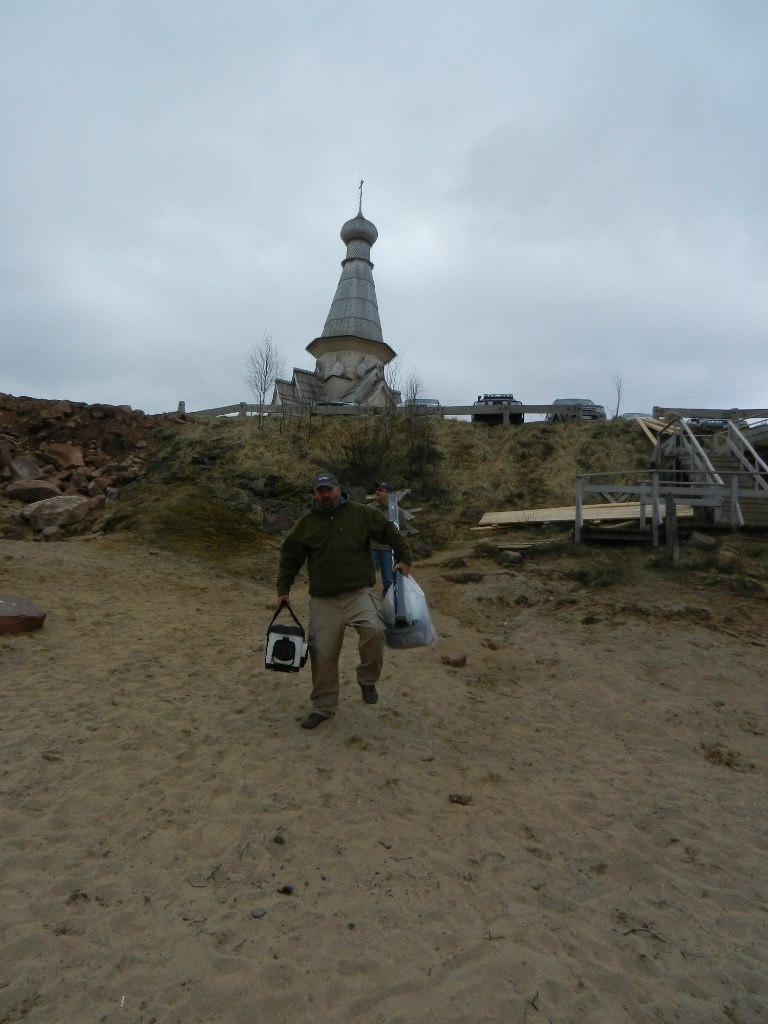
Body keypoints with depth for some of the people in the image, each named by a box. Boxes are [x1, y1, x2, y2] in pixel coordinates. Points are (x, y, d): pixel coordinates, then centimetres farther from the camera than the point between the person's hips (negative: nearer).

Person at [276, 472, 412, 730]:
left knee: (374, 630, -28)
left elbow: (390, 532, 10)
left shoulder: (361, 514, 2)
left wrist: (404, 558, 4)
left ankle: (367, 680, 1)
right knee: (323, 653, 3)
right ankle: (323, 707, 24)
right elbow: (289, 558, 15)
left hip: (359, 593, -2)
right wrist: (283, 589, 11)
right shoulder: (306, 523, 8)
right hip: (323, 600, 2)